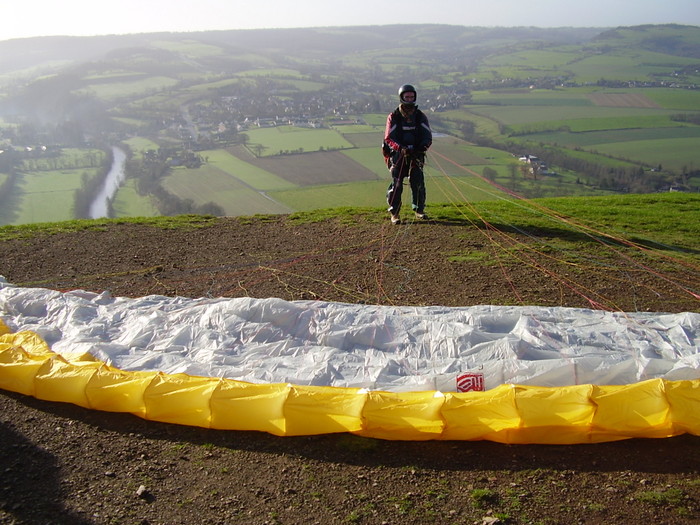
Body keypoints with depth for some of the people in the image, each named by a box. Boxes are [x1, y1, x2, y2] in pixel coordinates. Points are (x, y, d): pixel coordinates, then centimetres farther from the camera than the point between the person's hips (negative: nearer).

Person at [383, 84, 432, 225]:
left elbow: (428, 135, 4)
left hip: (416, 154, 2)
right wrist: (400, 148, -25)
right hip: (398, 154, -2)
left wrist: (423, 146, -18)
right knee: (397, 184, -5)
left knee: (418, 182, -4)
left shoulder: (420, 116, 7)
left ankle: (419, 210, 12)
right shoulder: (394, 116, -1)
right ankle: (394, 213, 5)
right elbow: (388, 138, -7)